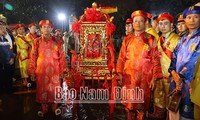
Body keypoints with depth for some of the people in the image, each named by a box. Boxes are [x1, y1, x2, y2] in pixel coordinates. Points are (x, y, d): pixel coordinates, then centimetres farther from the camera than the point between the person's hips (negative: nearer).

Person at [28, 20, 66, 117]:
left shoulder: (56, 41, 1)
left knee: (54, 88, 8)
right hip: (41, 71, 1)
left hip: (54, 70, 0)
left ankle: (54, 107, 28)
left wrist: (61, 71, 1)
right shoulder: (37, 42, 2)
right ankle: (44, 109, 27)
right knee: (42, 89, 10)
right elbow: (33, 57, 2)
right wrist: (32, 72, 0)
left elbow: (61, 57, 2)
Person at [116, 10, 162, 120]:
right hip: (129, 76, 2)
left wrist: (154, 77, -6)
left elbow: (155, 59, -1)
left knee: (142, 102, 8)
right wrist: (120, 74, -1)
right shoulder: (127, 39, 8)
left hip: (144, 77, -1)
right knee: (129, 102, 7)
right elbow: (121, 58, 6)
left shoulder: (151, 39, 2)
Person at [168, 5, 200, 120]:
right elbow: (175, 57, 9)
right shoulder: (183, 39, 15)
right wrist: (173, 72, -9)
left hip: (191, 81, -5)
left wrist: (181, 76, -12)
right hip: (177, 80, 6)